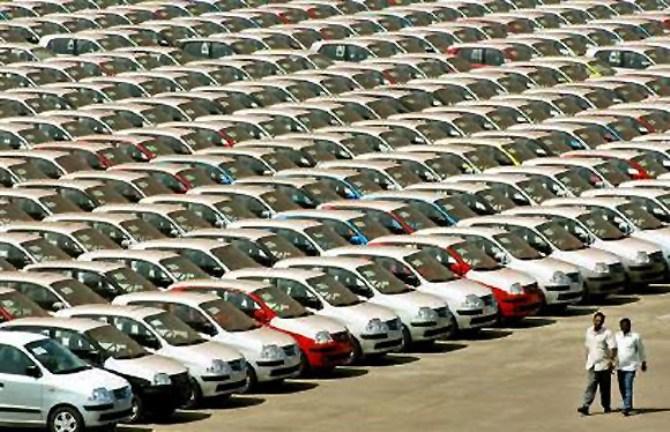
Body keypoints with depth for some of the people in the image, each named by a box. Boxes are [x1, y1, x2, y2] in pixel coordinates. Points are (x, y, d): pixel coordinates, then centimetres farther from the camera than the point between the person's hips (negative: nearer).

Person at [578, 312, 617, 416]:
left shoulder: (607, 333, -9)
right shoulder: (589, 331, 8)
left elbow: (613, 348, -13)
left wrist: (611, 361, -21)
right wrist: (587, 359, 20)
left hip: (604, 364, -3)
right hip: (592, 364, 3)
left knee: (605, 387, 8)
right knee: (590, 386, -7)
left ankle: (606, 406, 22)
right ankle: (585, 407, -14)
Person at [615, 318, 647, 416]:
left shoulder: (635, 337, -3)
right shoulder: (617, 336, 6)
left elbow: (641, 350, 8)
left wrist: (643, 363, 15)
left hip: (631, 366, -4)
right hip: (620, 367, 4)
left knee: (628, 388, -13)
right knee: (622, 388, 10)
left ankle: (627, 408, -14)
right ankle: (628, 406, 25)